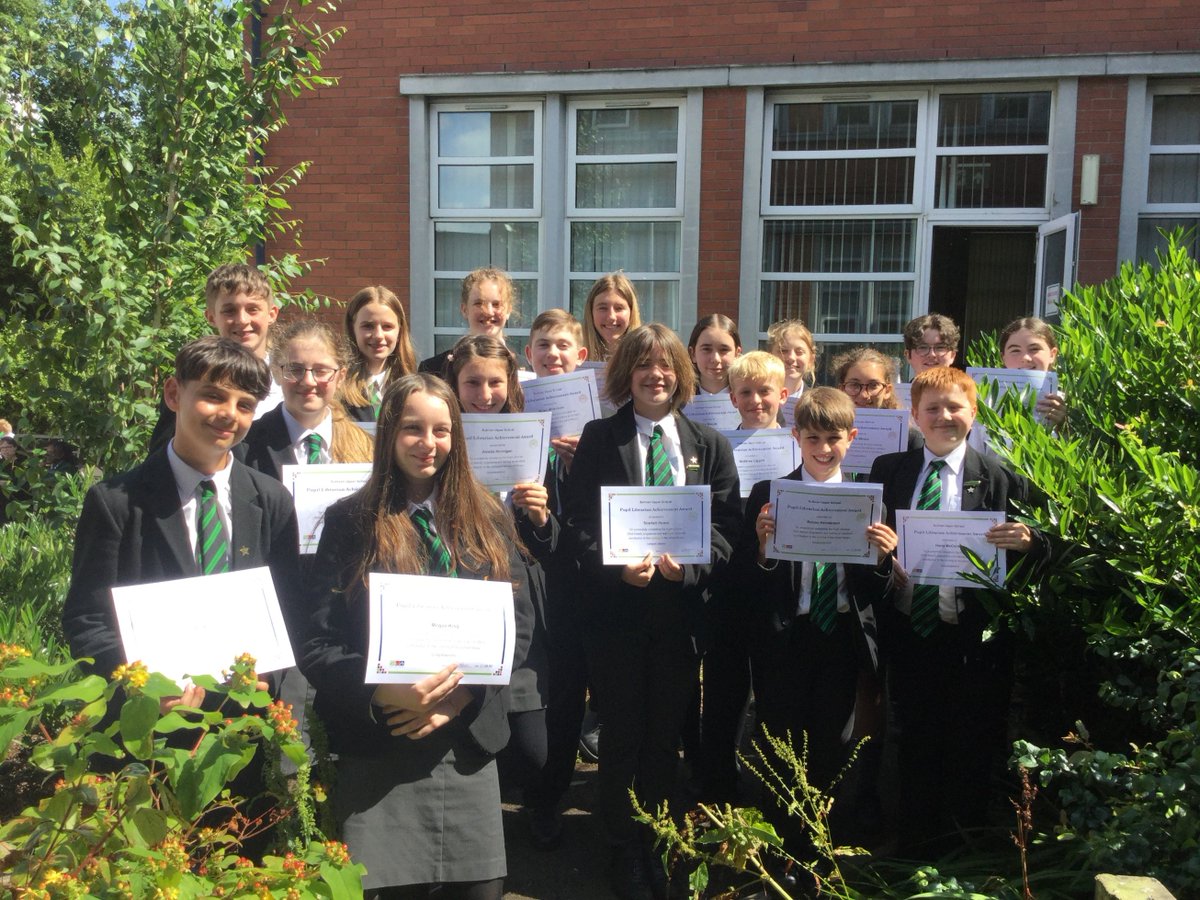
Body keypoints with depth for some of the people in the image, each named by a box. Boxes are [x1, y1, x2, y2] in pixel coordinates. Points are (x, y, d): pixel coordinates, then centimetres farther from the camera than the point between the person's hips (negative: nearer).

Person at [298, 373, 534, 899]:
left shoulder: (487, 521, 8)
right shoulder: (350, 521, 0)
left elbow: (518, 623, 4)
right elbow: (317, 643, -4)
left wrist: (461, 693, -10)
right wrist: (382, 695, -20)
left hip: (469, 740, 3)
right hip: (376, 749, -2)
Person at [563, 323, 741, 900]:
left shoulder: (709, 445, 7)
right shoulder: (599, 439, 0)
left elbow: (726, 523, 2)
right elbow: (578, 523, -4)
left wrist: (690, 563, -16)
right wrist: (619, 566, -20)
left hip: (681, 608, 2)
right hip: (616, 606, -2)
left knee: (665, 733, 12)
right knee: (621, 733, 8)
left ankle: (659, 842, 30)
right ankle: (623, 847, 25)